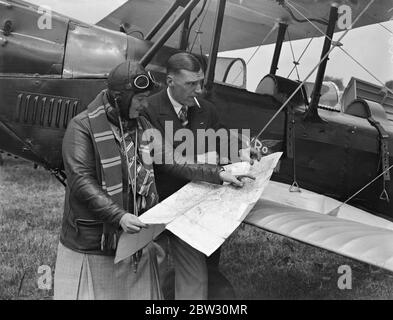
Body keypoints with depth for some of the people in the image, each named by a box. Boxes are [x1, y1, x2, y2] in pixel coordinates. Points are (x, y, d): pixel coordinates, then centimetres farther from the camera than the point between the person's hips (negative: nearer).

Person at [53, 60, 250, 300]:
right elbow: (81, 182, -19)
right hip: (92, 244, -5)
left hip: (137, 240, 6)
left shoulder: (141, 125, 8)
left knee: (142, 292, 13)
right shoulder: (83, 127, -12)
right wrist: (119, 217, -30)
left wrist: (217, 174, -2)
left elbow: (171, 159, 7)